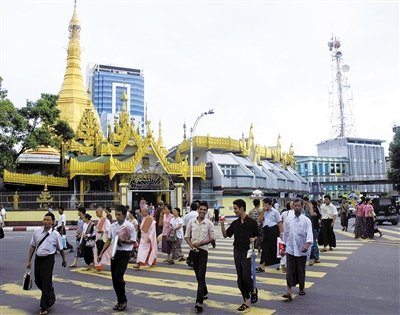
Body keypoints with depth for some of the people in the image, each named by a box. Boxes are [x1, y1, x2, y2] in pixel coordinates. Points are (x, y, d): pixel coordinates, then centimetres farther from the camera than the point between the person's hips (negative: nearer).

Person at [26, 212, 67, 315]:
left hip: (48, 259, -5)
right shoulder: (37, 232, 1)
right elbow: (32, 246, 8)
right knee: (38, 281, 17)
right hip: (38, 258, 5)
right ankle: (50, 297, 44)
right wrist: (29, 261, 7)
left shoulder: (56, 234, -8)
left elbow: (60, 249, 2)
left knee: (46, 282, -2)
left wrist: (64, 260, 13)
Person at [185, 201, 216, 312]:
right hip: (193, 251, 4)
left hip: (203, 250, -4)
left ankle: (199, 301, -13)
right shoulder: (191, 222, 1)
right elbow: (187, 236, 5)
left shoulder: (209, 223, -6)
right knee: (198, 275, 16)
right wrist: (192, 246, -10)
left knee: (201, 276, -11)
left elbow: (212, 238, -3)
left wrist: (200, 243, -13)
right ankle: (204, 293, 38)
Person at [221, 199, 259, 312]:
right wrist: (222, 224, -5)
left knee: (246, 276, -8)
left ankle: (253, 290, 23)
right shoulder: (235, 223, 6)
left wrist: (253, 239, -19)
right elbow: (225, 235, 8)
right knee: (240, 278, 6)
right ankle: (246, 300, 17)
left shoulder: (252, 222, -8)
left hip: (247, 251, -5)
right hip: (237, 251, 5)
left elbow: (257, 236, 2)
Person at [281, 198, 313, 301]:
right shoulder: (288, 219, 2)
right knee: (290, 270, -5)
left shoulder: (306, 220, -5)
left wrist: (307, 244, -32)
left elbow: (309, 233, -15)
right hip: (290, 249, 1)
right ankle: (289, 292, -9)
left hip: (301, 250, -1)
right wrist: (283, 247, 11)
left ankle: (301, 288, 32)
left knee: (301, 270, 12)